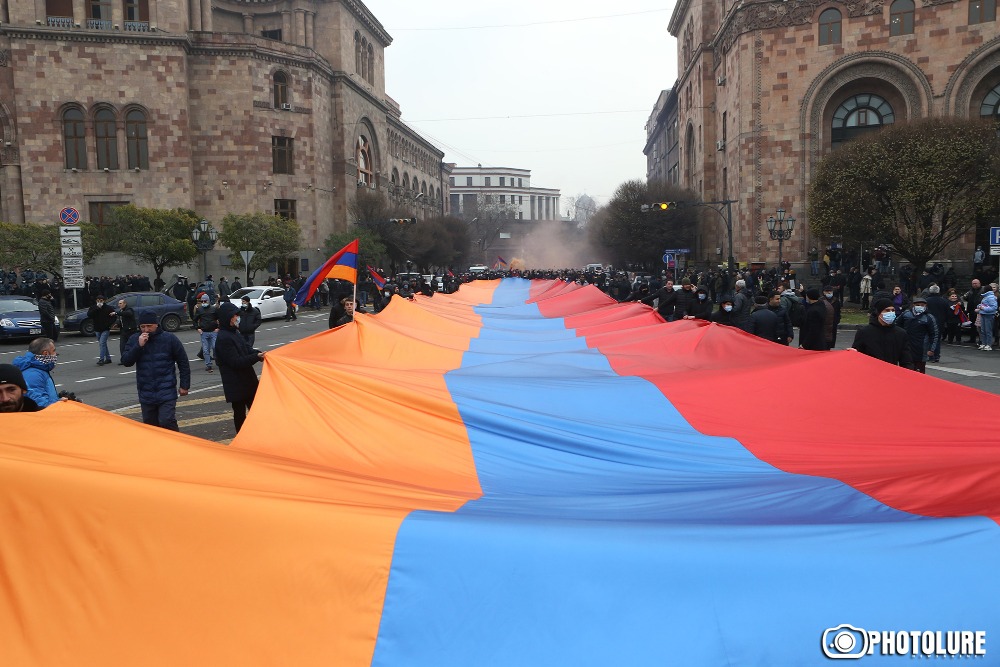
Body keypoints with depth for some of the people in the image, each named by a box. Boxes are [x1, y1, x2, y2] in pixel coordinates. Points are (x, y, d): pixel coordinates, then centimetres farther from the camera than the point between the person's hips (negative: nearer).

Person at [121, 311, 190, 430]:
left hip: (166, 393, -4)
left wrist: (184, 385, -1)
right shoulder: (134, 339, 4)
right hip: (146, 393, 4)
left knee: (166, 423, -15)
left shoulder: (170, 339, -4)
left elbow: (183, 363, 0)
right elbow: (126, 361, -6)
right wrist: (139, 346, -18)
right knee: (150, 425, 12)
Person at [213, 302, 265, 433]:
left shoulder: (234, 333, 9)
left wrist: (259, 353, -5)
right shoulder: (223, 339, -21)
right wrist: (257, 357, -28)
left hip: (247, 380, 9)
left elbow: (247, 349, 16)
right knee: (240, 412, 4)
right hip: (236, 385, -9)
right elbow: (236, 362, -24)